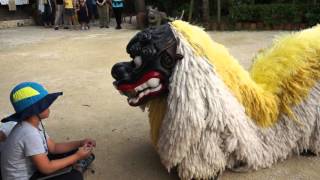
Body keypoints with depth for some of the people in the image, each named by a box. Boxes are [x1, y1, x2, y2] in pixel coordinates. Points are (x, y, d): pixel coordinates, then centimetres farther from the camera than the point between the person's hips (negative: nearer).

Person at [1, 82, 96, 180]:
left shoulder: (35, 124, -3)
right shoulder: (29, 134, -31)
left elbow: (53, 147, 6)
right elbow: (46, 168, -25)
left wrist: (80, 143, -6)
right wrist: (77, 156, -19)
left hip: (31, 170, 9)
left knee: (71, 152, 7)